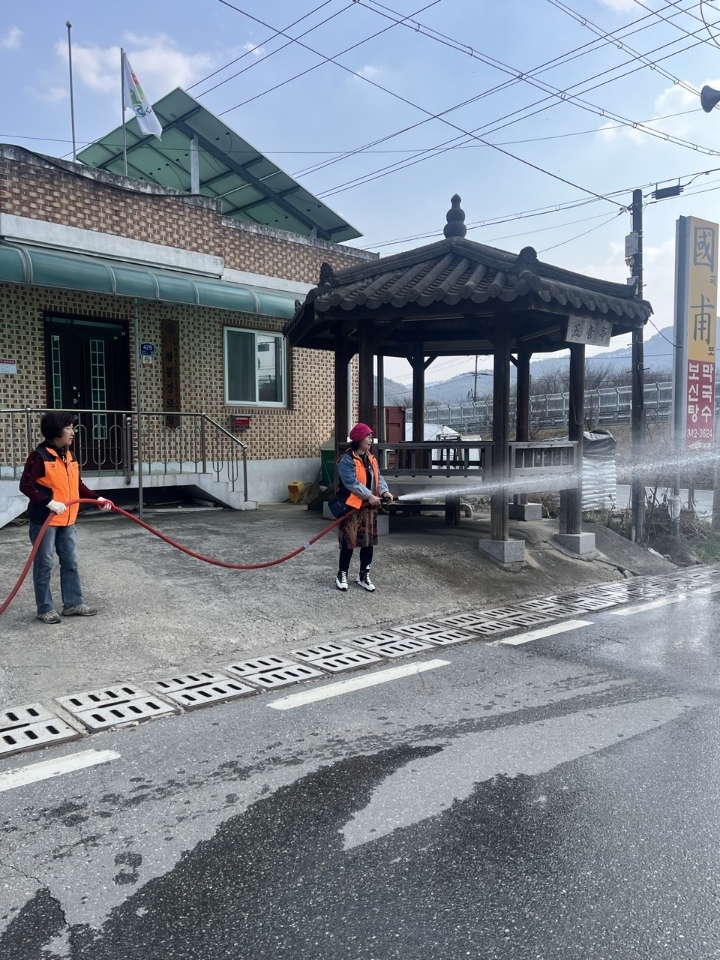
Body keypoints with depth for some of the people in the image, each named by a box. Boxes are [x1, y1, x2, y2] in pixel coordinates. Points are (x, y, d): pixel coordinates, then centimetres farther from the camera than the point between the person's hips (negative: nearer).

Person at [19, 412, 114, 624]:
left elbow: (78, 486, 17)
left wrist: (97, 498, 6)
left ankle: (73, 603, 24)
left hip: (67, 521, 8)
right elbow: (26, 485, -18)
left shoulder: (70, 455, 10)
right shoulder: (39, 456, -14)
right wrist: (49, 502, -27)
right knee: (44, 565, 3)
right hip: (44, 521, -8)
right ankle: (45, 608, 14)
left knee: (70, 562, 13)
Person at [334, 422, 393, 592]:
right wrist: (369, 496, -25)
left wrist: (384, 491, -14)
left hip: (368, 506, 7)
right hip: (351, 507, -7)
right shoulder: (347, 459, -15)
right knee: (349, 542, 0)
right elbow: (351, 482, -22)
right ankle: (342, 574, 17)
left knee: (368, 541, 10)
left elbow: (378, 477, 6)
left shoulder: (371, 458, 11)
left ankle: (364, 575, 22)